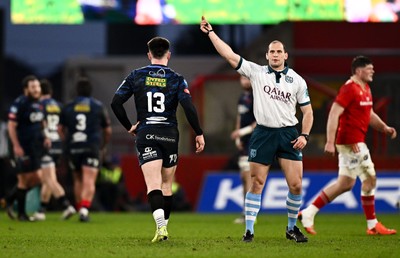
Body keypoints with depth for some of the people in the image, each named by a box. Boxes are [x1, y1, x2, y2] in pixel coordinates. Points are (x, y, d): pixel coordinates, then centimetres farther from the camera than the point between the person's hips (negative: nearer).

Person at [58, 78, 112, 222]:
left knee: (78, 181, 18)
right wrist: (104, 145, 27)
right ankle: (84, 209, -27)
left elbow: (60, 129, 8)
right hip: (92, 148, -3)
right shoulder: (98, 107, 4)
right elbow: (108, 130, 10)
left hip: (73, 149, 3)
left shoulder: (68, 107, 8)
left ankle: (80, 209, 22)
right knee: (89, 181, -9)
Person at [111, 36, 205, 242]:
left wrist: (129, 127, 10)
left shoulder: (136, 76, 3)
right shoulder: (176, 79, -1)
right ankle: (163, 228, 19)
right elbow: (188, 107, -11)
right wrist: (199, 133, -4)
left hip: (145, 135, 0)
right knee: (167, 185, 15)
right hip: (169, 135, 0)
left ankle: (161, 226, -29)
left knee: (154, 185, -9)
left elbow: (116, 103, 0)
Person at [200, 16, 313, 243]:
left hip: (288, 135, 0)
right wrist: (211, 32, -6)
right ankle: (249, 230, 4)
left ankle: (292, 228, 14)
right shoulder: (256, 72, 2)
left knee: (296, 184, -4)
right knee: (256, 184, -1)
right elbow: (229, 55, -2)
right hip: (263, 134, 0)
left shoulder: (297, 81, 3)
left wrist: (305, 135, -5)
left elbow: (307, 111, 8)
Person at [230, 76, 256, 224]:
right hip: (244, 143, 9)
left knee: (248, 175, -13)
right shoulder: (242, 97, 15)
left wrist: (242, 132, -19)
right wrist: (237, 138, 12)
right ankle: (247, 213, 16)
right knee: (244, 177, 10)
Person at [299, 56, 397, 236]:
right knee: (369, 178, -4)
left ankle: (308, 213, 11)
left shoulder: (365, 89, 16)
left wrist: (384, 128, 10)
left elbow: (369, 114, 27)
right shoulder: (349, 89, -14)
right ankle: (372, 225, 4)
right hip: (351, 141, -10)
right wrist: (330, 142, -24)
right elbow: (334, 114, -19)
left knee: (345, 184, 10)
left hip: (355, 142, 10)